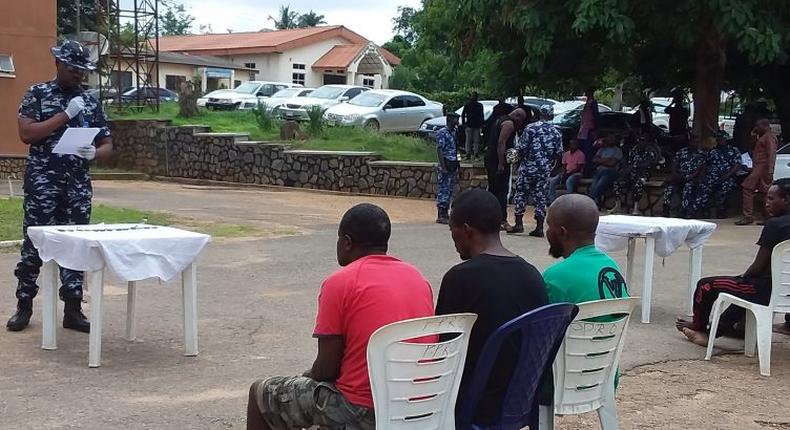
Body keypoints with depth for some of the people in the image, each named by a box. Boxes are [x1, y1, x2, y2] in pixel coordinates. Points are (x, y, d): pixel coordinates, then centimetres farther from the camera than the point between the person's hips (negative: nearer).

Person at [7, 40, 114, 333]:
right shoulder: (37, 94, 2)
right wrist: (65, 115, -14)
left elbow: (107, 146, 12)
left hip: (78, 185, 3)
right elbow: (26, 133, -11)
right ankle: (24, 306, 11)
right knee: (34, 243, 0)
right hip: (42, 183, -3)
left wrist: (94, 153, -12)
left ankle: (73, 310, 8)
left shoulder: (91, 102, 12)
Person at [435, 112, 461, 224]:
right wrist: (443, 167, -21)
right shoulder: (442, 133, -11)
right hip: (445, 165, -9)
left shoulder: (454, 133, 15)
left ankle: (445, 214, 15)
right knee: (443, 190, -7)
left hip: (453, 166, 9)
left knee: (450, 190, 10)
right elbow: (439, 150, -16)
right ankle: (441, 216, -5)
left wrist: (457, 166, 17)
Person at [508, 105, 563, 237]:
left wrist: (520, 158, 10)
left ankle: (518, 224, 4)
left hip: (528, 167, -3)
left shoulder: (530, 128, -8)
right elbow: (559, 154, 4)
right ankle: (539, 227, 4)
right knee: (541, 196, 7)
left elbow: (521, 148, -10)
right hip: (545, 170, 3)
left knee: (521, 193, 7)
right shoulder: (556, 132, 4)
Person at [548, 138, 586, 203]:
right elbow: (563, 166, 14)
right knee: (552, 181, -17)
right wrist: (563, 173, -8)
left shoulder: (580, 154, -7)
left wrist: (568, 173, -20)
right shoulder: (566, 154, 13)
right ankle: (552, 200, -19)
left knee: (569, 181, -40)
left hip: (576, 173, -6)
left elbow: (579, 168, -12)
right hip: (566, 173, 6)